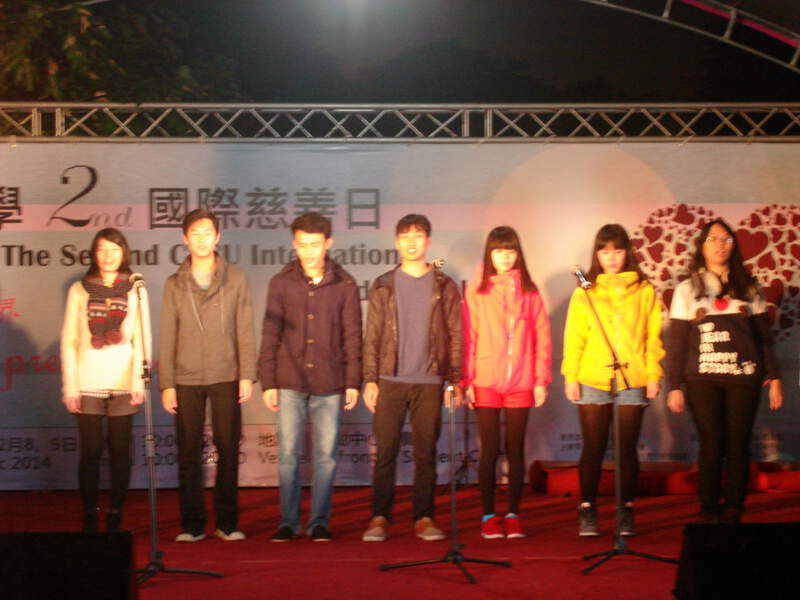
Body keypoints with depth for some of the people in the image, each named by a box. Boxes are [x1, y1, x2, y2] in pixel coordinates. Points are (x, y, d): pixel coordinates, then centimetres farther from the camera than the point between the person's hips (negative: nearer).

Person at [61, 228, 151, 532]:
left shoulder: (135, 291, 6)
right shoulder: (79, 290, 6)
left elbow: (142, 339, 3)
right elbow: (69, 341, 5)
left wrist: (139, 382, -7)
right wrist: (70, 387, -1)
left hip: (123, 383, 0)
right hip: (88, 383, 0)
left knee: (120, 450, 2)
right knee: (91, 450, 0)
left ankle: (116, 517, 10)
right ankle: (89, 518, 7)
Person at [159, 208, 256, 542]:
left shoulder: (235, 279, 5)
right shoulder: (175, 284, 7)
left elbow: (245, 330, 3)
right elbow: (166, 337, 6)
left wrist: (247, 375, -5)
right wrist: (166, 384, 0)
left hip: (226, 378, -1)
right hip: (186, 380, 1)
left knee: (228, 451, 0)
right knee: (189, 454, 2)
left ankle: (227, 522, 9)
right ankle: (192, 524, 9)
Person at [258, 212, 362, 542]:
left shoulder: (344, 285, 3)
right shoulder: (281, 283, 3)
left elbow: (352, 336, 5)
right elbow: (270, 336, 5)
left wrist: (353, 382, 0)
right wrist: (267, 382, 0)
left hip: (329, 385, 0)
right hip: (290, 383, 0)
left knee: (326, 456, 4)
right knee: (288, 454, 2)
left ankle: (319, 521, 15)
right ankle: (288, 521, 13)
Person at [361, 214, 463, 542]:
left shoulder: (444, 287, 7)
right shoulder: (383, 286, 8)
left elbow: (455, 337, 6)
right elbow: (371, 337, 6)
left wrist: (456, 380, -2)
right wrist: (370, 379, -2)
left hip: (429, 382, 0)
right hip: (390, 381, 0)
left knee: (426, 453, 3)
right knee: (385, 451, 0)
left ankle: (424, 518, 9)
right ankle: (379, 518, 5)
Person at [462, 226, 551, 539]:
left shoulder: (529, 292, 7)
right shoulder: (476, 291, 2)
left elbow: (542, 337, 6)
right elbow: (468, 337, -1)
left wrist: (541, 379, 0)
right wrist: (467, 380, -7)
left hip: (521, 384, 1)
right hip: (486, 383, -1)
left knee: (516, 450, 5)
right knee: (490, 450, 1)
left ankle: (513, 515, 12)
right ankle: (488, 516, 9)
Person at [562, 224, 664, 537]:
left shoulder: (644, 291, 8)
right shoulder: (585, 291, 7)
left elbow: (653, 335, 6)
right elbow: (574, 337, 4)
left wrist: (654, 374, -2)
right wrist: (570, 376, -3)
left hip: (632, 381, 0)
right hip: (593, 381, 0)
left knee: (627, 449, 5)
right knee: (593, 449, 3)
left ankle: (626, 511, 13)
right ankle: (587, 511, 9)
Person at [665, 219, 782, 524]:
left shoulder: (748, 288, 12)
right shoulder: (687, 290, 7)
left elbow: (764, 336, 12)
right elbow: (676, 341, 5)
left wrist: (773, 378, 5)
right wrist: (675, 386, 0)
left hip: (743, 377, 1)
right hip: (702, 379, -1)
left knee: (737, 444, -2)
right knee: (711, 444, -4)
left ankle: (733, 512, 5)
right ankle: (709, 513, 3)